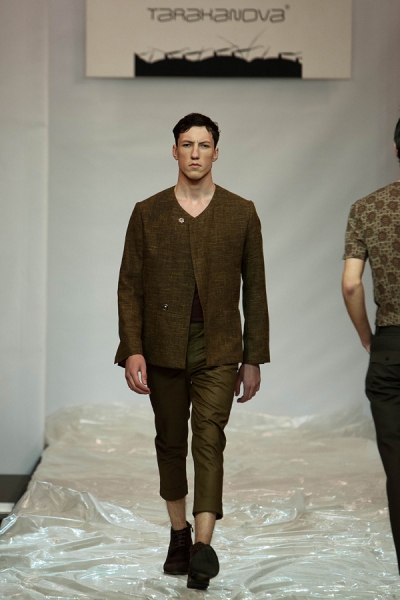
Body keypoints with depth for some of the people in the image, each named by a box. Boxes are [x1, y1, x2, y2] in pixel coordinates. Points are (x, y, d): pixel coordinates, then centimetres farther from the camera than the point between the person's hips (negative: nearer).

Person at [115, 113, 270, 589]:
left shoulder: (241, 214, 3)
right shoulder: (147, 213, 3)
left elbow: (254, 289, 5)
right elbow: (129, 286, 2)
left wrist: (254, 359, 3)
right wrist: (131, 350, -9)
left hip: (217, 351, -2)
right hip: (163, 350, 2)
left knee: (209, 439, -14)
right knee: (171, 442, 12)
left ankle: (203, 546, -18)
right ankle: (179, 533, 28)